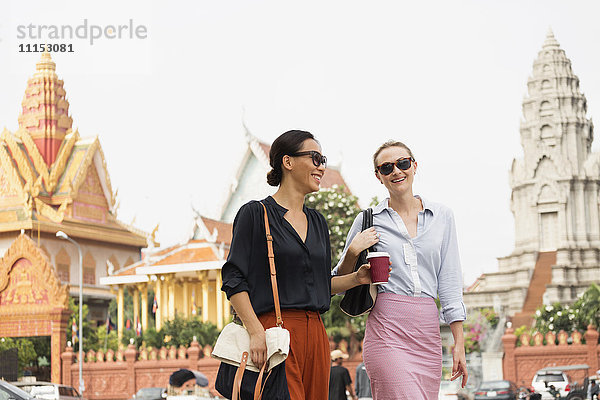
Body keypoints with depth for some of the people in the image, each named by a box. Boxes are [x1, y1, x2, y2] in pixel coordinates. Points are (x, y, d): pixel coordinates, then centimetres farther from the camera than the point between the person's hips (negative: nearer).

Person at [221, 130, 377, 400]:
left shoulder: (317, 221, 19)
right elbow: (233, 279, -7)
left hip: (315, 334, 7)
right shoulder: (255, 213, -1)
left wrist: (355, 278, 7)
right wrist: (256, 332, -18)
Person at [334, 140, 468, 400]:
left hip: (428, 332, 4)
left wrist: (459, 342, 5)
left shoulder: (442, 217, 12)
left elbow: (449, 281, 11)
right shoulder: (368, 221, 7)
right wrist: (353, 252, -6)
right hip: (387, 330, -3)